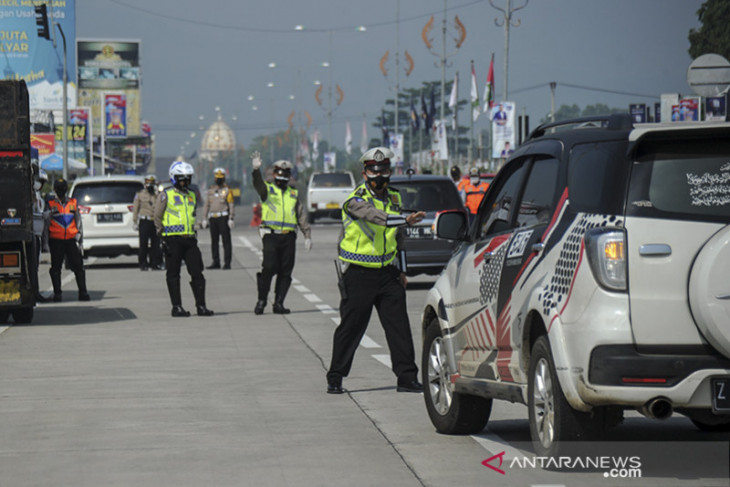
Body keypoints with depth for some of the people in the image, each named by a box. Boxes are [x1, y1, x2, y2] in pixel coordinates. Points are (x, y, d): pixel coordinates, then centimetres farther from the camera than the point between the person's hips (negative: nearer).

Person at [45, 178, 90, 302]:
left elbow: (78, 221, 15)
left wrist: (78, 238, 8)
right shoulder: (50, 204, 8)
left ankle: (83, 292, 0)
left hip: (71, 239, 1)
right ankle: (57, 293, 7)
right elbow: (46, 221, 4)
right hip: (56, 240, -1)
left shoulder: (73, 203, 14)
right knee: (56, 268, 1)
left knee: (78, 266, -3)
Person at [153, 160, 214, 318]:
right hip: (173, 241, -5)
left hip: (190, 240, 5)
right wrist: (163, 234, -6)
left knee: (197, 273, 1)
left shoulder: (191, 195, 17)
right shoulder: (165, 195, -1)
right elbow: (157, 217, 0)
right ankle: (177, 307, 4)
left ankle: (201, 306, 6)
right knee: (173, 275, 0)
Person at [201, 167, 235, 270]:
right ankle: (216, 262, 14)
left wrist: (231, 219, -12)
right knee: (214, 241, 8)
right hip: (213, 218, 5)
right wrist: (204, 219, 9)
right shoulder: (210, 191, 14)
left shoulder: (227, 190, 0)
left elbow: (231, 205, -5)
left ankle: (227, 263, -4)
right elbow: (206, 205, 16)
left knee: (226, 240, -5)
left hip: (223, 218, -5)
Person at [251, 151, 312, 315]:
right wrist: (256, 170, -36)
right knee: (269, 267, -14)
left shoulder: (293, 194, 19)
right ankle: (261, 300, -2)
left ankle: (279, 303, 9)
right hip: (270, 235, -4)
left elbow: (302, 215, 17)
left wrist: (307, 235, 7)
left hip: (288, 237, 4)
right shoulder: (268, 189, 8)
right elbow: (258, 184, -15)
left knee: (285, 271, 3)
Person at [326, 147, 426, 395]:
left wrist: (402, 270, 21)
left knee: (399, 325, 0)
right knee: (350, 327, 0)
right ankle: (335, 378, 11)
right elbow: (375, 216, -32)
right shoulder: (356, 200, -10)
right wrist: (406, 219, -44)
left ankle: (407, 377, 4)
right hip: (358, 274, -5)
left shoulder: (394, 198, 11)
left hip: (387, 272, 5)